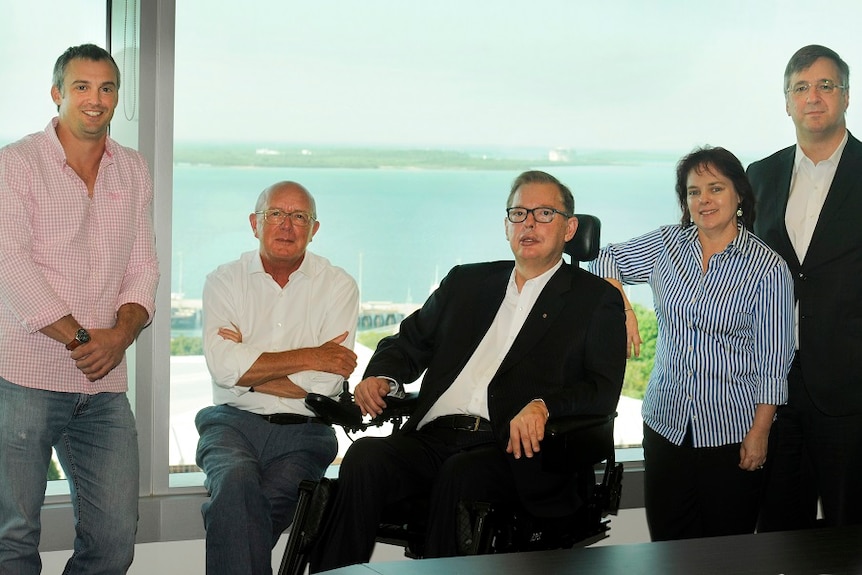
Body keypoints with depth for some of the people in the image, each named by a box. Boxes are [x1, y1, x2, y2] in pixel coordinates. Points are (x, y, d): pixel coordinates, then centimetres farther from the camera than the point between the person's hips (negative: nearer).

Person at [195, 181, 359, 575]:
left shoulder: (338, 286, 5)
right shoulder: (224, 281, 8)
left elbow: (324, 383, -6)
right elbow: (223, 366, -9)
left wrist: (248, 371, -5)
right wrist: (309, 356, -8)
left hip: (302, 430, -1)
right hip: (233, 423, 1)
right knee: (237, 481, -33)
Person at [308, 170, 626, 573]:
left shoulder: (597, 300, 11)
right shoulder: (466, 282, 25)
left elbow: (604, 389, -1)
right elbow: (409, 342, 27)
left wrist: (543, 406, -21)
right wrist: (382, 377, 3)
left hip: (514, 450, -4)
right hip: (433, 439, 4)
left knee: (459, 474, -36)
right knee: (365, 456, -26)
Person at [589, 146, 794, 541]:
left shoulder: (767, 268, -8)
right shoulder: (664, 245, 3)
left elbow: (773, 364, -7)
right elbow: (604, 260, 12)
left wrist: (759, 434, -10)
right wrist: (621, 308, -5)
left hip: (731, 432, -3)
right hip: (666, 423, 3)